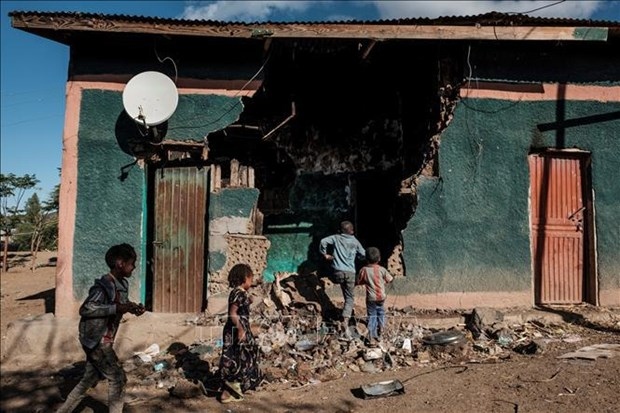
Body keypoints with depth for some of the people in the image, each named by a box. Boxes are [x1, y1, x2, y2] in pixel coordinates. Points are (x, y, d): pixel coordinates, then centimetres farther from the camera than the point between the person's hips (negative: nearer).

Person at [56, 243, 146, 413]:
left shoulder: (123, 284, 4)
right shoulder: (104, 285, -24)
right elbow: (85, 309, -29)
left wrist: (133, 307, -2)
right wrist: (116, 308, -34)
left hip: (103, 340, 9)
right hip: (95, 340, -9)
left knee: (90, 379, 20)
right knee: (117, 378, -3)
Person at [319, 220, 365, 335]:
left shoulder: (336, 238, 7)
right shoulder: (355, 241, 10)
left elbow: (323, 241, -7)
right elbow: (363, 255, 15)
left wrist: (325, 254, 5)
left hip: (337, 272, -1)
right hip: (350, 273, 1)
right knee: (349, 298, 2)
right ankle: (345, 320, -13)